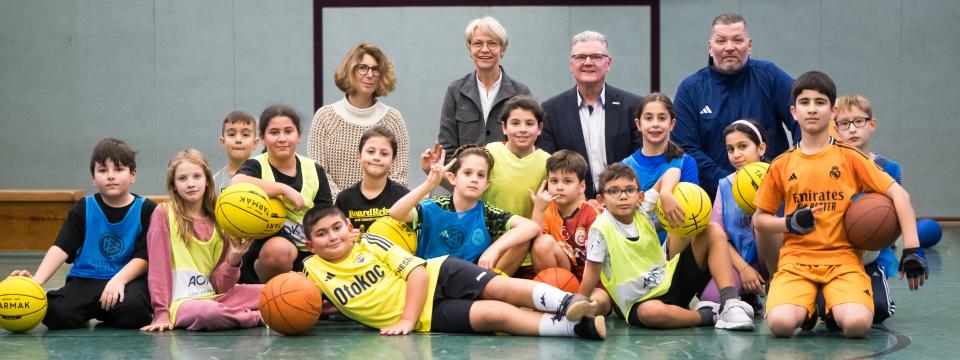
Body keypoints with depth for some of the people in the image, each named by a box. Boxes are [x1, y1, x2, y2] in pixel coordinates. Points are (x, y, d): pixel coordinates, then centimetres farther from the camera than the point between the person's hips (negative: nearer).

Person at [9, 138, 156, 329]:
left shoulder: (146, 209, -1)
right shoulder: (83, 208, 4)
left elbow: (144, 256, -7)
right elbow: (61, 248, -6)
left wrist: (119, 280, -25)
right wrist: (37, 280, -23)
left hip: (128, 278, -1)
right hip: (85, 280, 1)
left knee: (132, 309, -36)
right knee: (56, 314, -27)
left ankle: (105, 312, 3)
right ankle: (91, 310, 10)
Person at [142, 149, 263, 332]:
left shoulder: (218, 222, 9)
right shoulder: (163, 214, -2)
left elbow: (220, 285, 5)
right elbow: (158, 267, -6)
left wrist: (234, 259, -13)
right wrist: (162, 313, -13)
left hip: (215, 297, 5)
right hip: (181, 301, -5)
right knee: (207, 312, -37)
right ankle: (256, 318, -12)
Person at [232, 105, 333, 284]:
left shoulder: (314, 171, 10)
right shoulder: (256, 166, -4)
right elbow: (236, 184, -29)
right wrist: (284, 189, -24)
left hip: (306, 255, 4)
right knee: (280, 249, -38)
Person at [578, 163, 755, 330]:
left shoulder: (642, 214, 0)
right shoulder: (601, 229, -13)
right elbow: (592, 272, -9)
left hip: (672, 279, 6)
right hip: (642, 302, -6)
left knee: (713, 232, -5)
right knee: (651, 312, -46)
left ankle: (730, 303, -19)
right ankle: (710, 315, -20)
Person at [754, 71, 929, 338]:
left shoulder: (849, 158, 4)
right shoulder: (781, 165, 8)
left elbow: (899, 194, -1)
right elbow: (760, 219, 15)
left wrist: (912, 249, -11)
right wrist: (790, 223, -7)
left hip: (842, 258, -1)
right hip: (796, 259, 1)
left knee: (857, 324, -31)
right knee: (781, 323, -30)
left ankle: (835, 311, 6)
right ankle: (806, 311, 6)